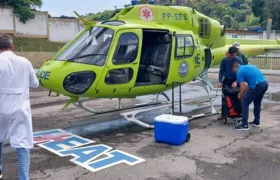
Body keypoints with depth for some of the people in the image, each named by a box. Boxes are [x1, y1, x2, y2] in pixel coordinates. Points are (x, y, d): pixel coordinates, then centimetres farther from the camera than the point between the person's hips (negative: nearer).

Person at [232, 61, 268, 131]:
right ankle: (256, 122, 36)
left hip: (257, 85, -8)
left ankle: (244, 125, 3)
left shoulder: (239, 72, 3)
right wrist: (244, 93, 36)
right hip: (265, 83, 8)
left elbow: (243, 88, -1)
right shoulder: (248, 66, 27)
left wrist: (240, 97, 18)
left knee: (245, 103, 4)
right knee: (257, 103, 27)